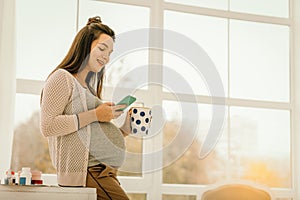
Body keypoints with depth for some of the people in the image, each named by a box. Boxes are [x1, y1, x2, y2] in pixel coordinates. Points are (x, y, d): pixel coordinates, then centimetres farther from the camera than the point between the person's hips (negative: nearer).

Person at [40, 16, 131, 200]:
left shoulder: (89, 87, 25)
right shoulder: (62, 78, -2)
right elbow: (48, 126, -14)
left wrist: (124, 129, 8)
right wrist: (94, 115, -14)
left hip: (102, 172, 9)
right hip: (85, 170, -9)